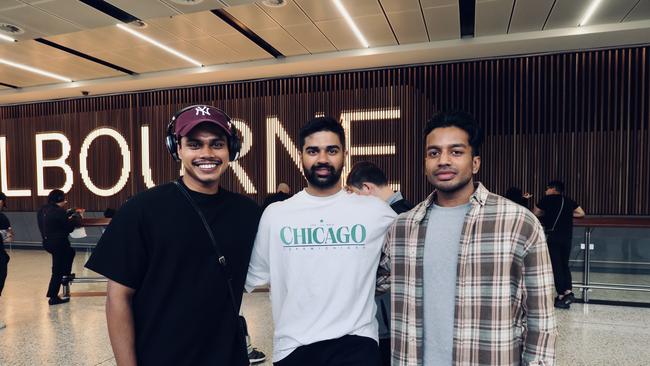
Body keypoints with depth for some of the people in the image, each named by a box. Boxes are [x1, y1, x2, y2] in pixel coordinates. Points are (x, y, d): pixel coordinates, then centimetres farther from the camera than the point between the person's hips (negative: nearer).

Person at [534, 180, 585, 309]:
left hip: (553, 236, -4)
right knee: (564, 264, 16)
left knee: (556, 266, 1)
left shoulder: (547, 199, 1)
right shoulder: (569, 201, 12)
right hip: (567, 236, 5)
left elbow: (535, 213, 6)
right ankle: (569, 291, 4)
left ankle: (561, 296, 1)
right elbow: (581, 213, 13)